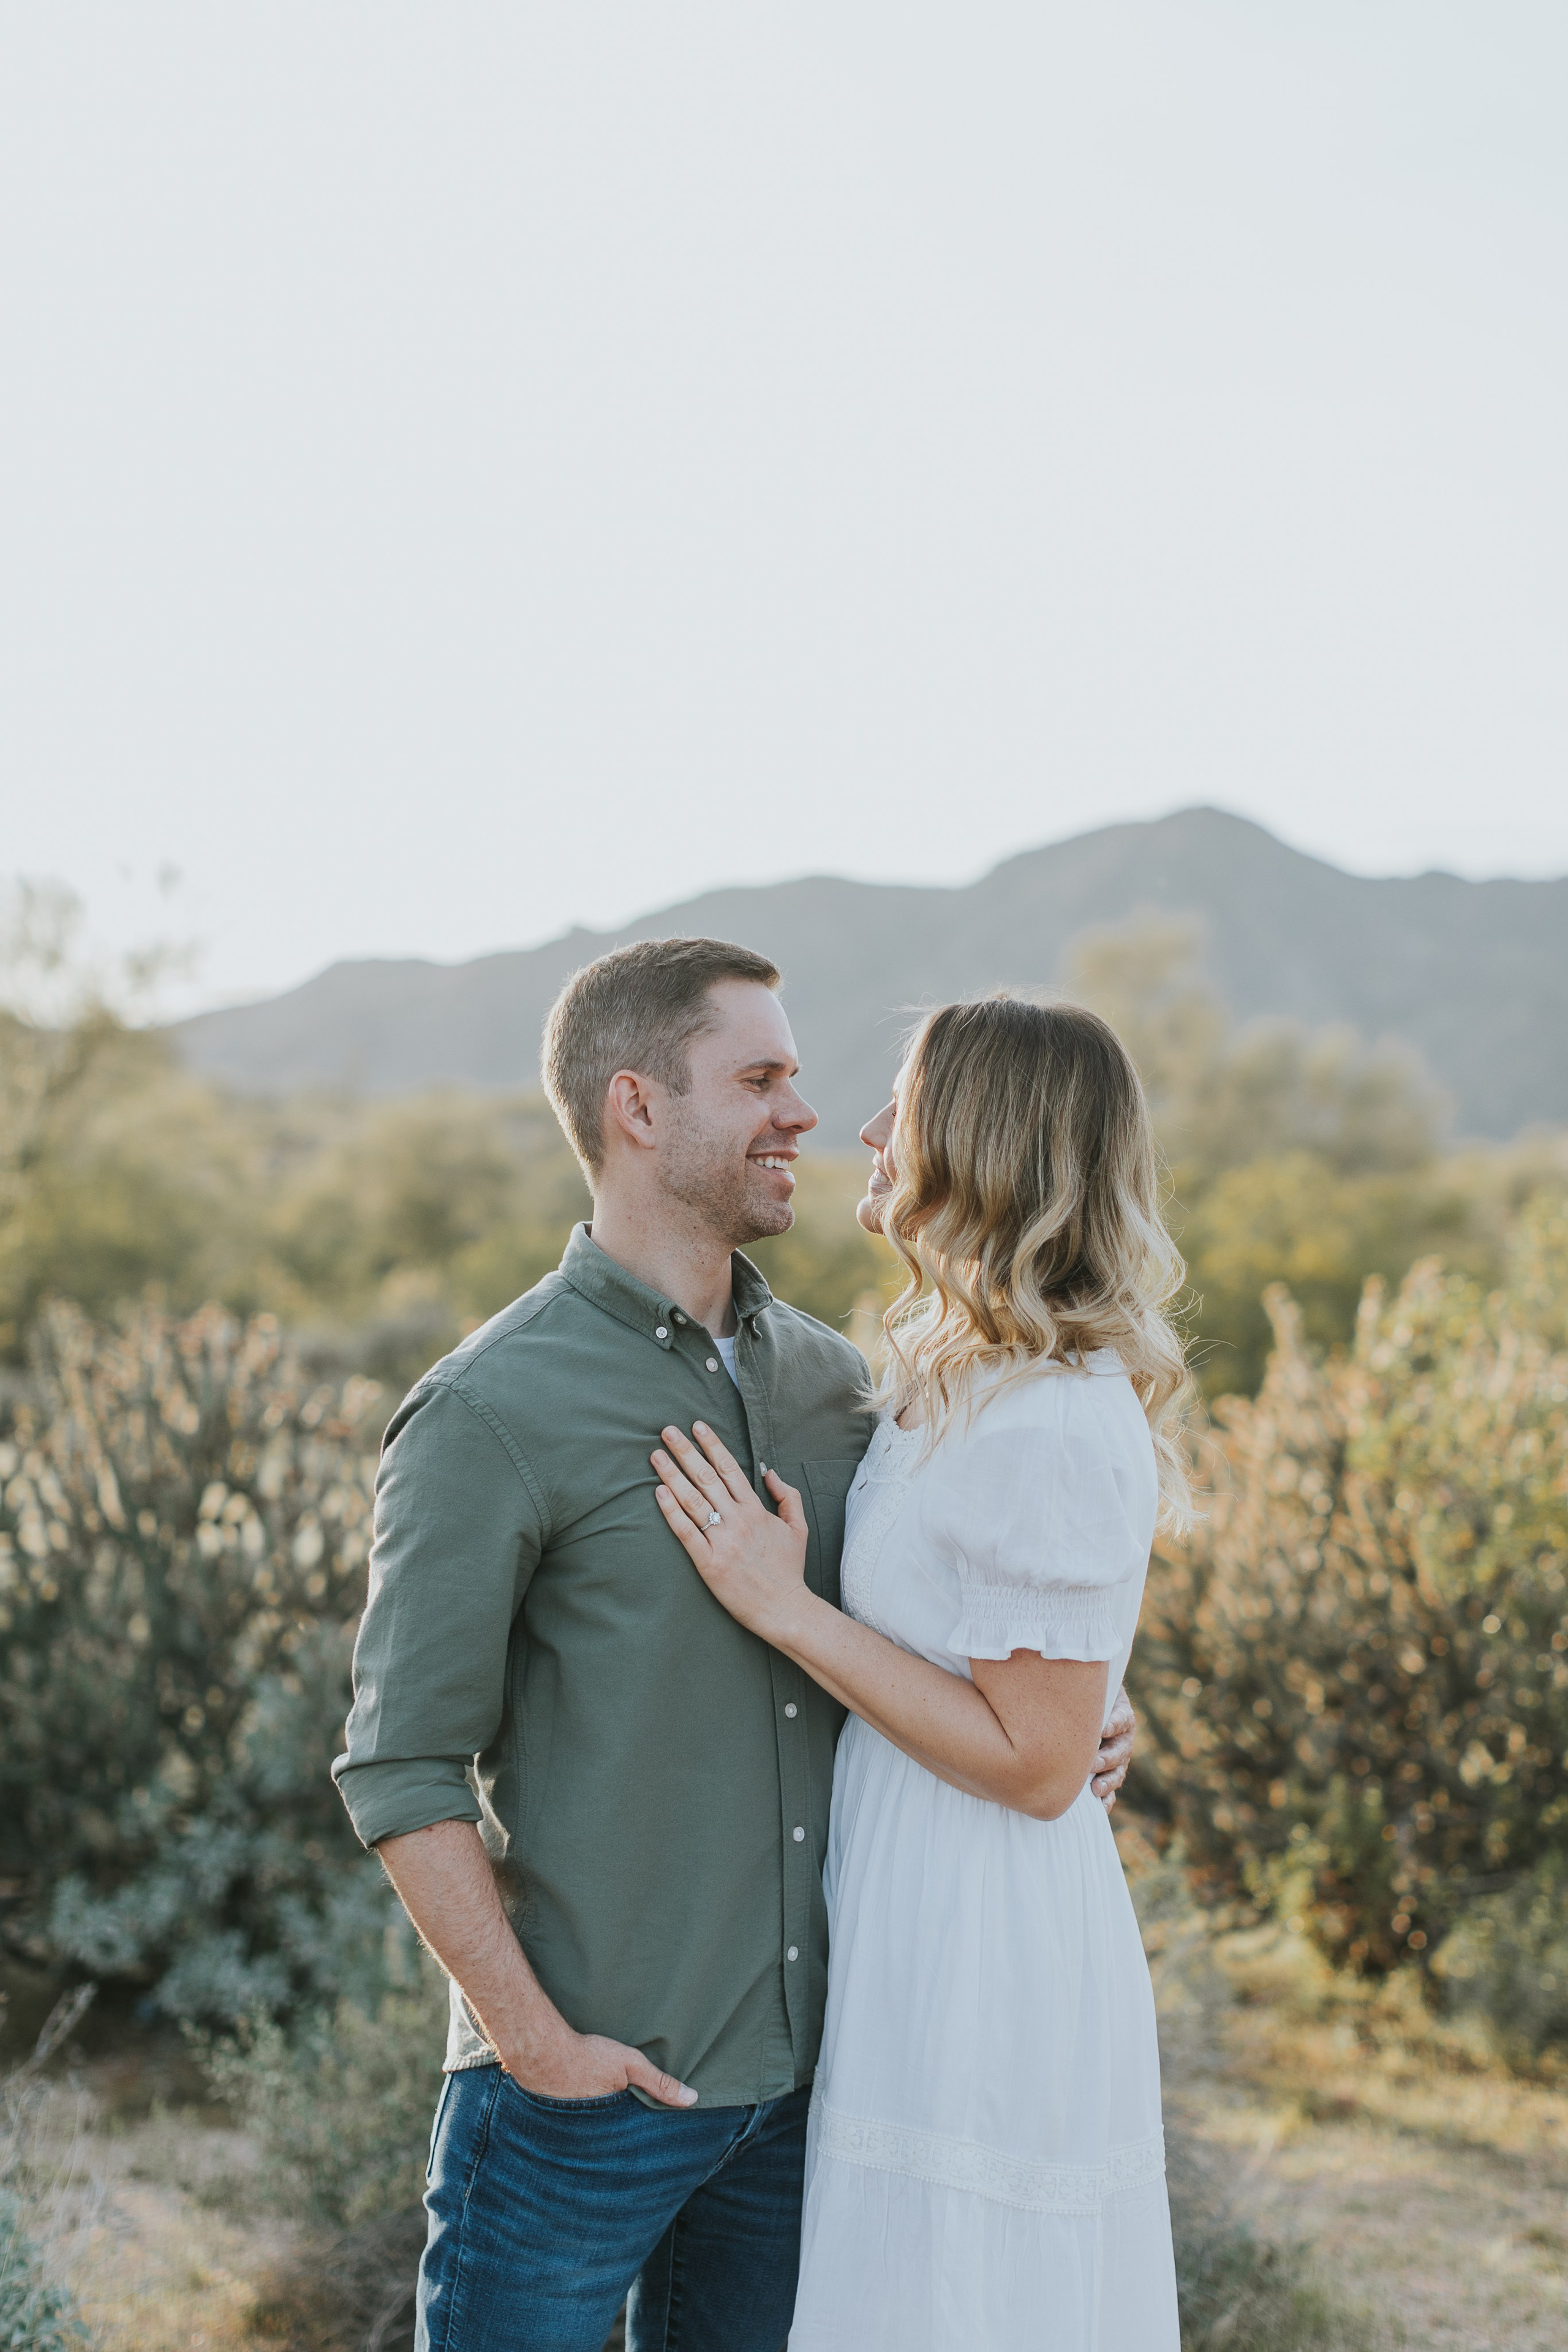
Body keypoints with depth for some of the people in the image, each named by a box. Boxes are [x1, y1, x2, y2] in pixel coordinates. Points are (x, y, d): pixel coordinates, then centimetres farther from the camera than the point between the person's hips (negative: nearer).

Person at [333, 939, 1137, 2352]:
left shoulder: (832, 1380, 7)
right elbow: (404, 1770, -13)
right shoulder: (491, 1415, -13)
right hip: (588, 2084, -6)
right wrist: (537, 2040, -15)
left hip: (799, 2064, 6)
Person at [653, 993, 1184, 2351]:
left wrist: (782, 1605, -20)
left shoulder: (1050, 1433, -23)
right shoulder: (965, 1386, 8)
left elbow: (1035, 1764, -21)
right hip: (929, 1944, 9)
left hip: (981, 1968, -9)